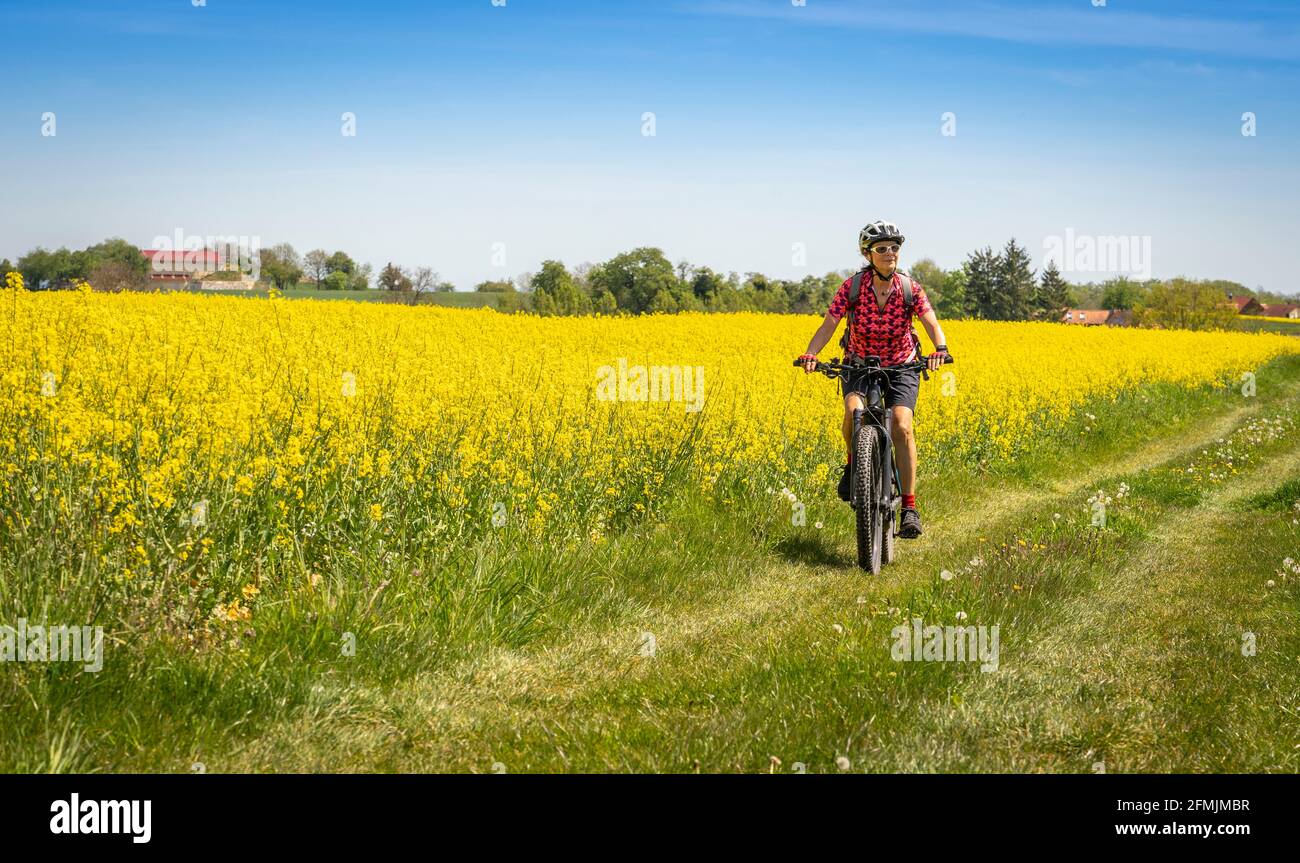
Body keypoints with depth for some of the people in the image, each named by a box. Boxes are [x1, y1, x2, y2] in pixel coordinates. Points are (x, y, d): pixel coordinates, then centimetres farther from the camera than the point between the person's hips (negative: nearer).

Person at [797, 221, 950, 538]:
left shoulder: (910, 288, -13)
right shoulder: (851, 287, -14)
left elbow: (932, 324, -20)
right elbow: (828, 326, -18)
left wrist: (940, 349, -42)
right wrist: (810, 354, -36)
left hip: (901, 367, 0)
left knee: (901, 425, -25)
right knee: (853, 409, -33)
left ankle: (909, 508, -21)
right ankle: (854, 463, -1)